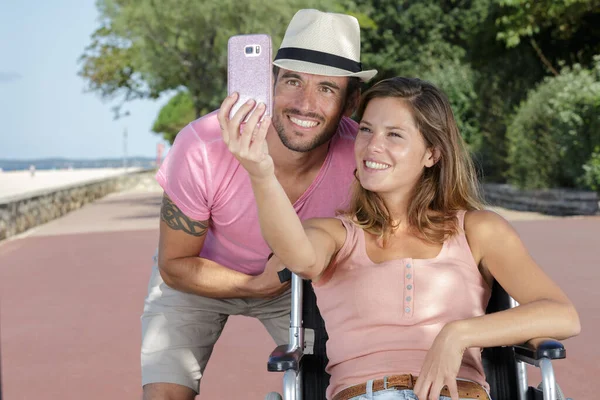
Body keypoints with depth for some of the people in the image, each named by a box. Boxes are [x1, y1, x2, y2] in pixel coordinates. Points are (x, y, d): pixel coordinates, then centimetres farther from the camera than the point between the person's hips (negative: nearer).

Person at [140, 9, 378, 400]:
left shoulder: (361, 158, -30)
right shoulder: (202, 147, -34)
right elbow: (174, 265, -19)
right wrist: (256, 286, -30)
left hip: (297, 280, 2)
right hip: (201, 276, -1)